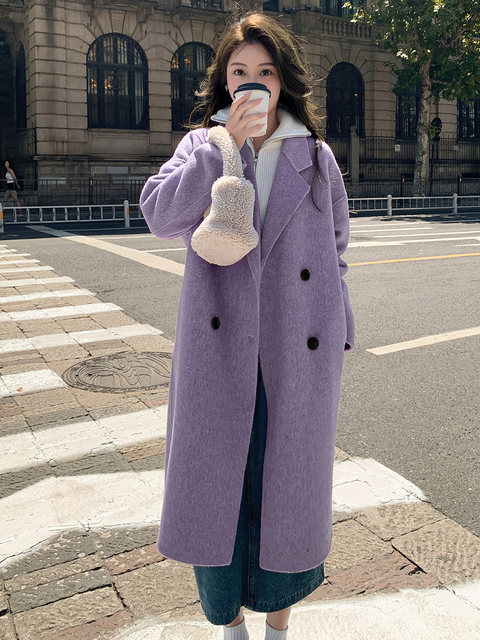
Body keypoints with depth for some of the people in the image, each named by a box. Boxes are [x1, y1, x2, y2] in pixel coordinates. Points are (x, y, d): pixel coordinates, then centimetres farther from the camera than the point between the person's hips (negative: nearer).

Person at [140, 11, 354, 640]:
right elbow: (161, 215, -10)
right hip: (219, 349, 0)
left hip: (297, 352, 1)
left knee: (287, 487, 9)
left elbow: (335, 252, 12)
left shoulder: (316, 156, 9)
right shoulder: (201, 145, 8)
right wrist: (226, 145, -15)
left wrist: (337, 339, 8)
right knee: (215, 485, 7)